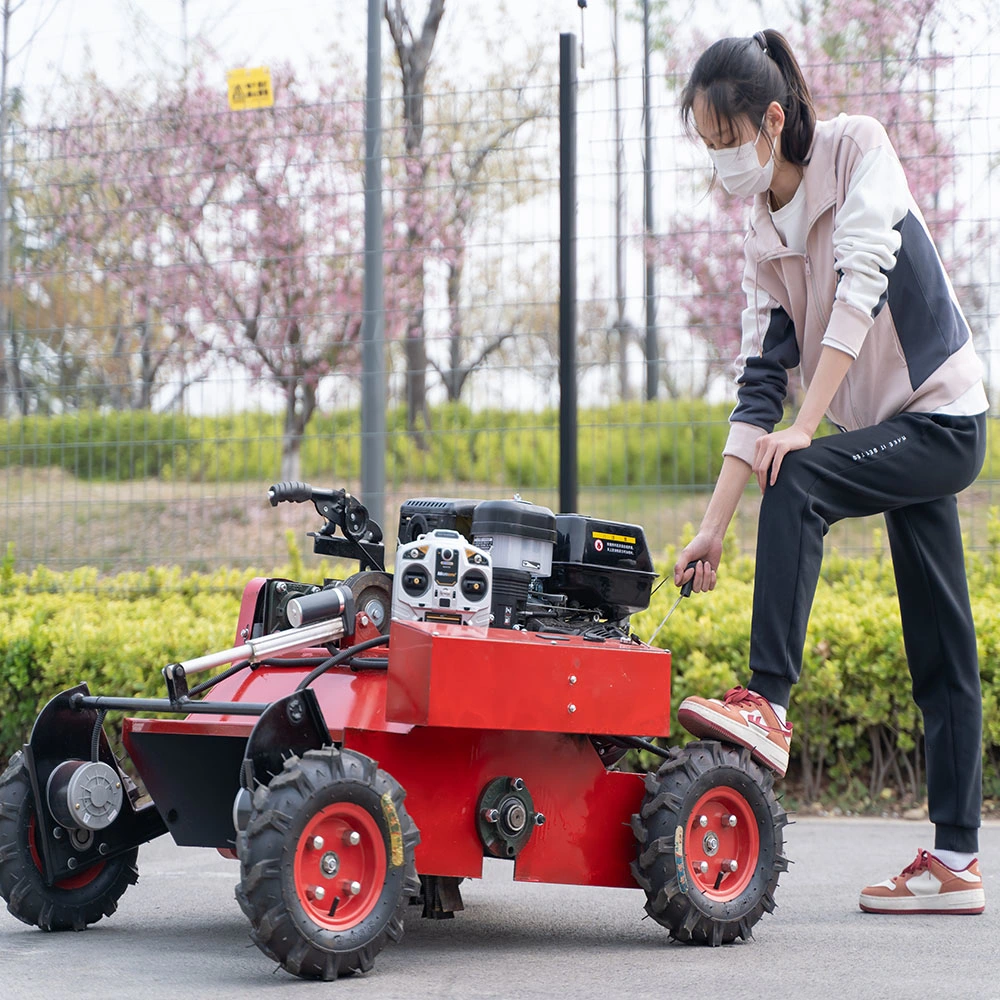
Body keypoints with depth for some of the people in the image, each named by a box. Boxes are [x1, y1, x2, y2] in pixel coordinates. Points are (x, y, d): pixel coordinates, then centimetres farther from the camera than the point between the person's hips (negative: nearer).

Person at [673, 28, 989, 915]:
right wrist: (714, 529, -4)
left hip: (943, 418, -7)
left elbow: (862, 286, -22)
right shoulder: (765, 239, 7)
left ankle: (769, 704, -26)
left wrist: (804, 428, -28)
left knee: (795, 484, -28)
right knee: (941, 652, 7)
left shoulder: (858, 147, -10)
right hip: (890, 435, 7)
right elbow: (761, 383, 4)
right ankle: (956, 859, 8)